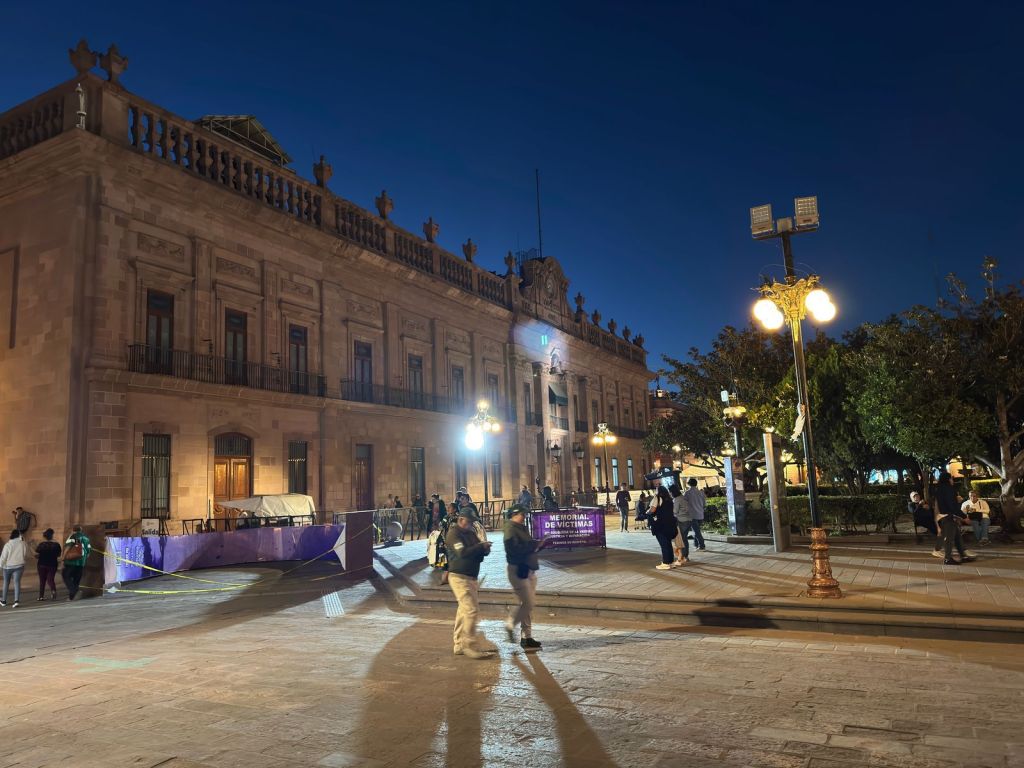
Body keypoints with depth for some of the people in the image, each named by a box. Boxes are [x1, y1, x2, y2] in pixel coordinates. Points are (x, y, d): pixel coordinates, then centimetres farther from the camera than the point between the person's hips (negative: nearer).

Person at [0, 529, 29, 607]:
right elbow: (26, 554, 4)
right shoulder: (22, 544, -6)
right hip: (19, 566, 0)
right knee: (17, 582, -3)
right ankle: (16, 600, -19)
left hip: (8, 566, 0)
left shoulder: (7, 545, -10)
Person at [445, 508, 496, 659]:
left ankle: (459, 644, 18)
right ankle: (469, 645, -7)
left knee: (464, 610, 12)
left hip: (471, 577, 9)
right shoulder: (454, 534, -11)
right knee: (471, 610, -13)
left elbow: (477, 553, 17)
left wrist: (484, 549, -6)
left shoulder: (471, 533, 16)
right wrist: (481, 547, -21)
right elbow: (463, 553, -24)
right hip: (459, 577, -9)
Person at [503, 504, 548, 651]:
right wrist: (534, 545, -22)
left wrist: (540, 544, 2)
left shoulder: (522, 529, 17)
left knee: (529, 603, 11)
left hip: (529, 570, 10)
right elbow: (515, 549, -25)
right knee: (527, 603, -7)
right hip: (518, 570, -10)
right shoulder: (511, 530, -12)